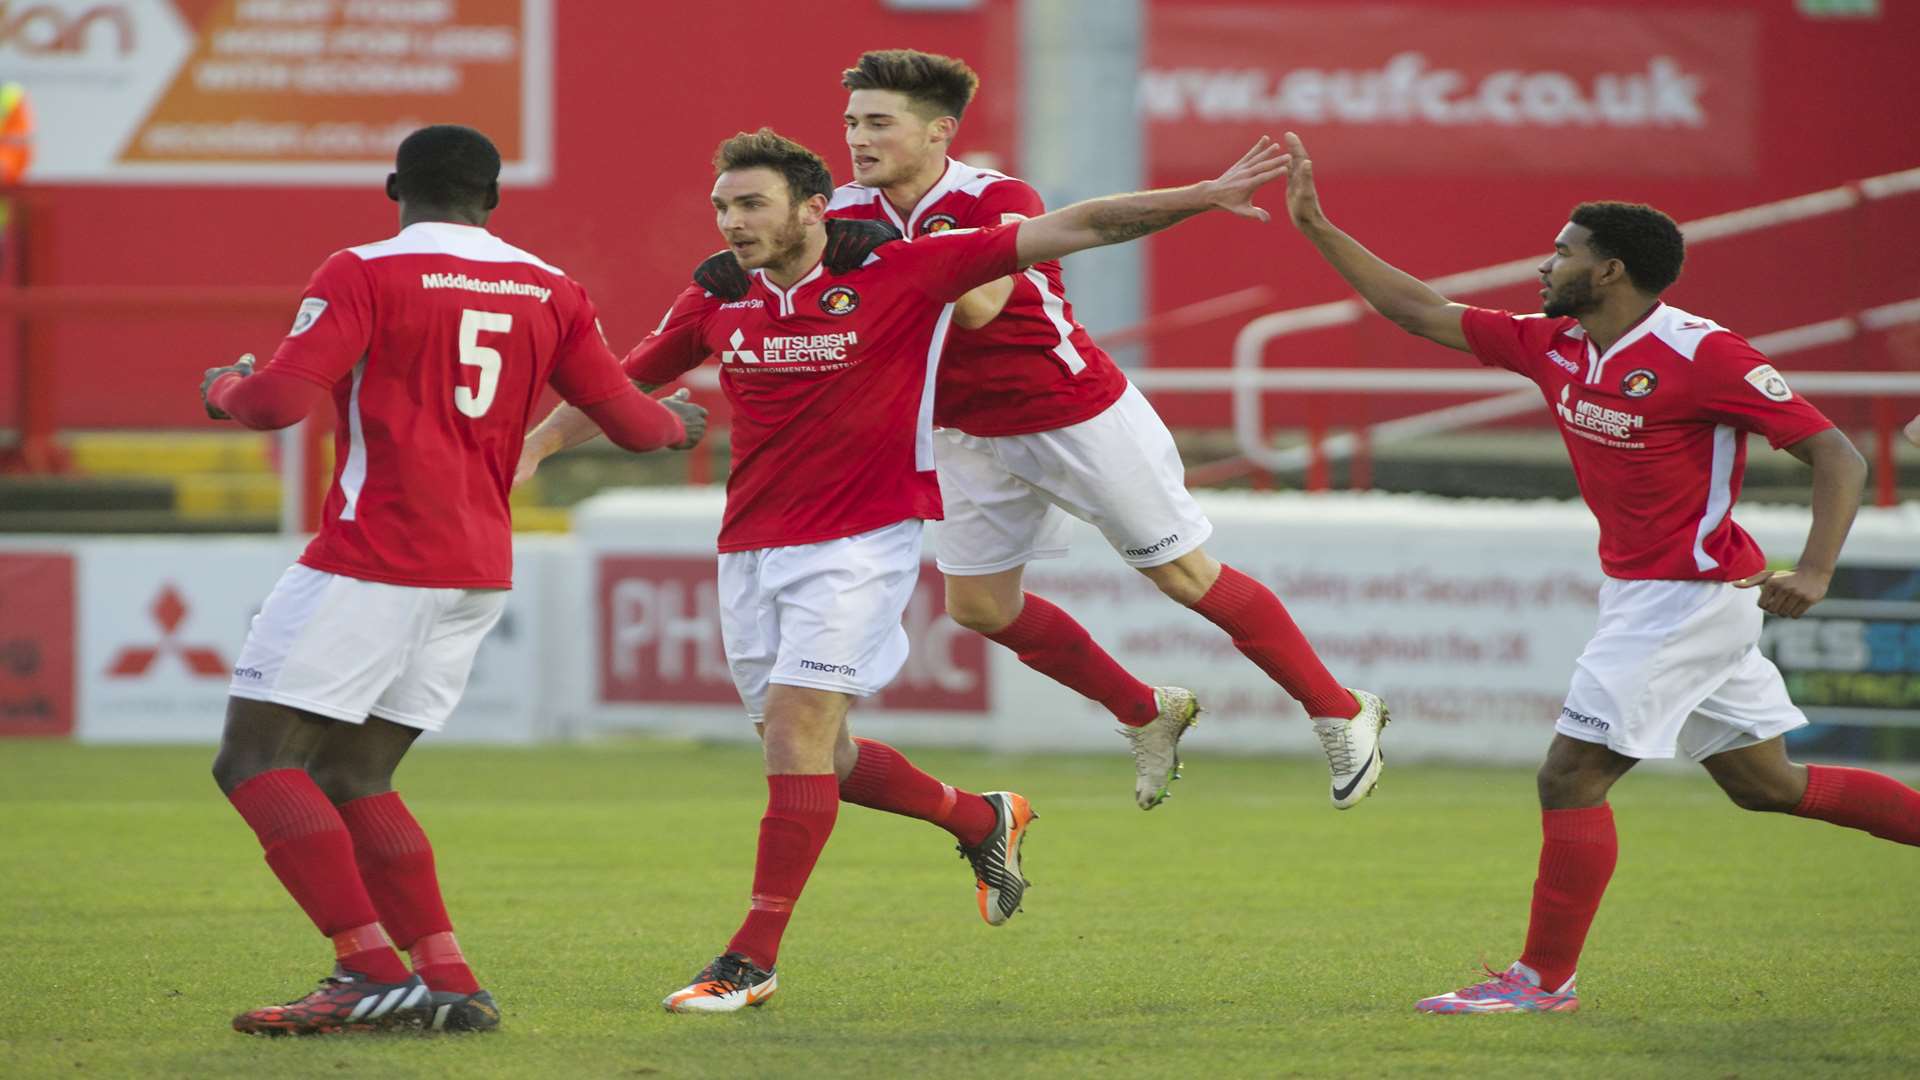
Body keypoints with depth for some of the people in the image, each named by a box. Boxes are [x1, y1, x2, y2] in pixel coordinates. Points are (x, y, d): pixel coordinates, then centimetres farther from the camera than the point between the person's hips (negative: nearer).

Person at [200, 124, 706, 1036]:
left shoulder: (363, 274, -6)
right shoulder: (550, 291, 11)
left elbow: (282, 398, -16)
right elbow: (629, 420, 15)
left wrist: (222, 389, 7)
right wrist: (682, 424, 38)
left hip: (372, 563, -7)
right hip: (481, 573, 7)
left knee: (255, 759, -3)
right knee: (350, 780, 14)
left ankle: (373, 971, -15)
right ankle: (450, 984, 3)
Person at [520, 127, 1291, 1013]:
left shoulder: (900, 274, -8)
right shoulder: (716, 300, 5)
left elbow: (1071, 230, -7)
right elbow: (623, 386, 20)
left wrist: (1205, 198, -11)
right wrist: (534, 445, 7)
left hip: (860, 541, -6)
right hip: (750, 547, 6)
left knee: (797, 734, -15)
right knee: (815, 755, 9)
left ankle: (753, 957, -11)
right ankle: (983, 820, 34)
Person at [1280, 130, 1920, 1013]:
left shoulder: (1702, 354, -19)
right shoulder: (1554, 346, 5)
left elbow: (1836, 455, -19)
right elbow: (1421, 312, 12)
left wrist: (1813, 573, -32)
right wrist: (1317, 228, 9)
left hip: (1687, 597, -9)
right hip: (1640, 593, 9)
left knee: (1571, 776, -9)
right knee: (1764, 785, 14)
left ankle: (1544, 980, -1)